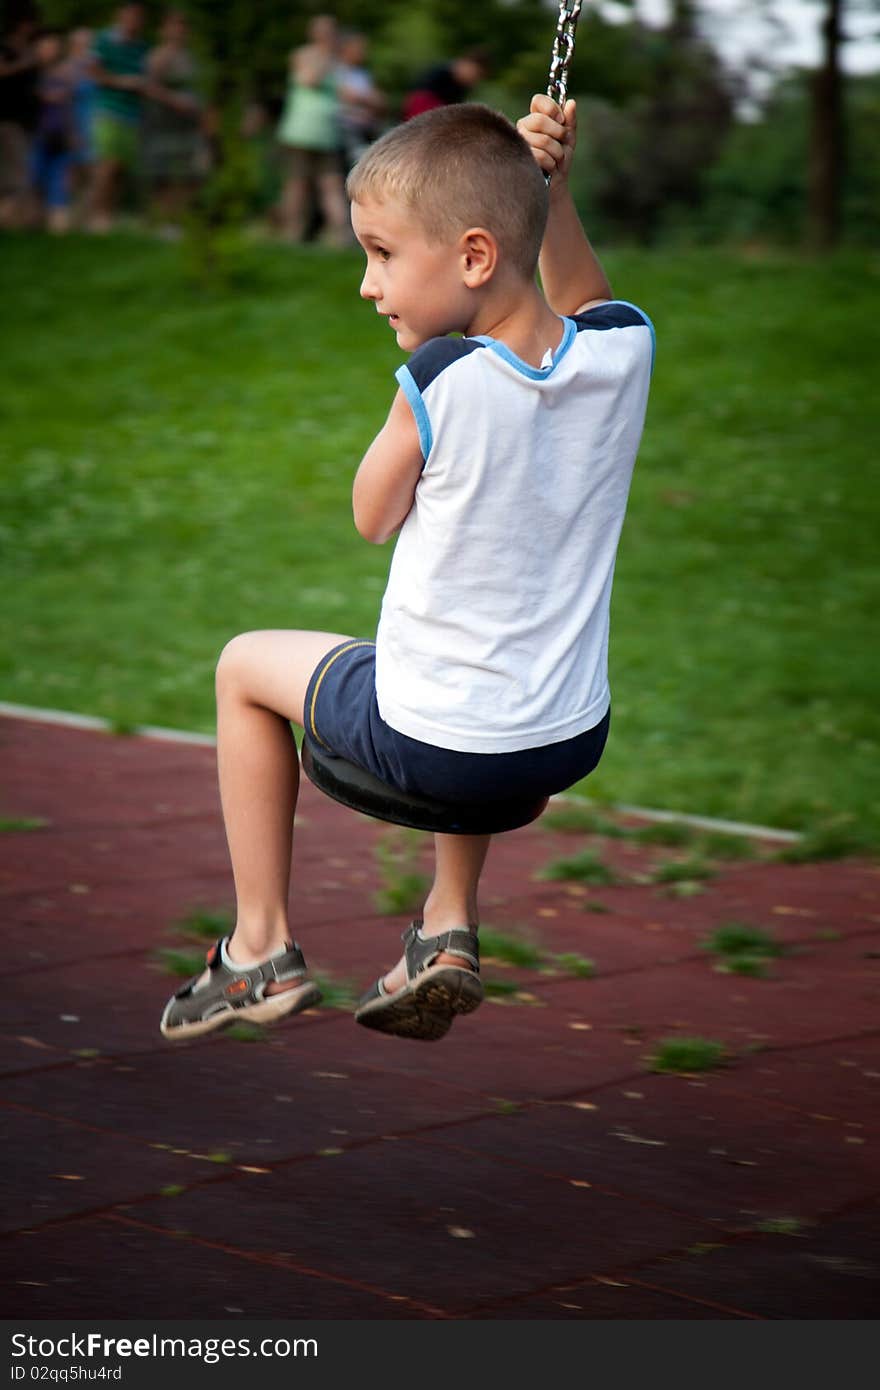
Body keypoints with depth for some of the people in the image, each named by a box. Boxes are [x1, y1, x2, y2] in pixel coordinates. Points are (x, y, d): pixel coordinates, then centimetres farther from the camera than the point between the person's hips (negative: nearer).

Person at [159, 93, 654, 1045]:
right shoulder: (625, 350, -8)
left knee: (247, 664, 22)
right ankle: (450, 927, 32)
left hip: (435, 744, -5)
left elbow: (372, 516, -3)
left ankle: (261, 949, 26)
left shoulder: (440, 381, -23)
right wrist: (547, 187, 8)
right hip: (574, 742, 6)